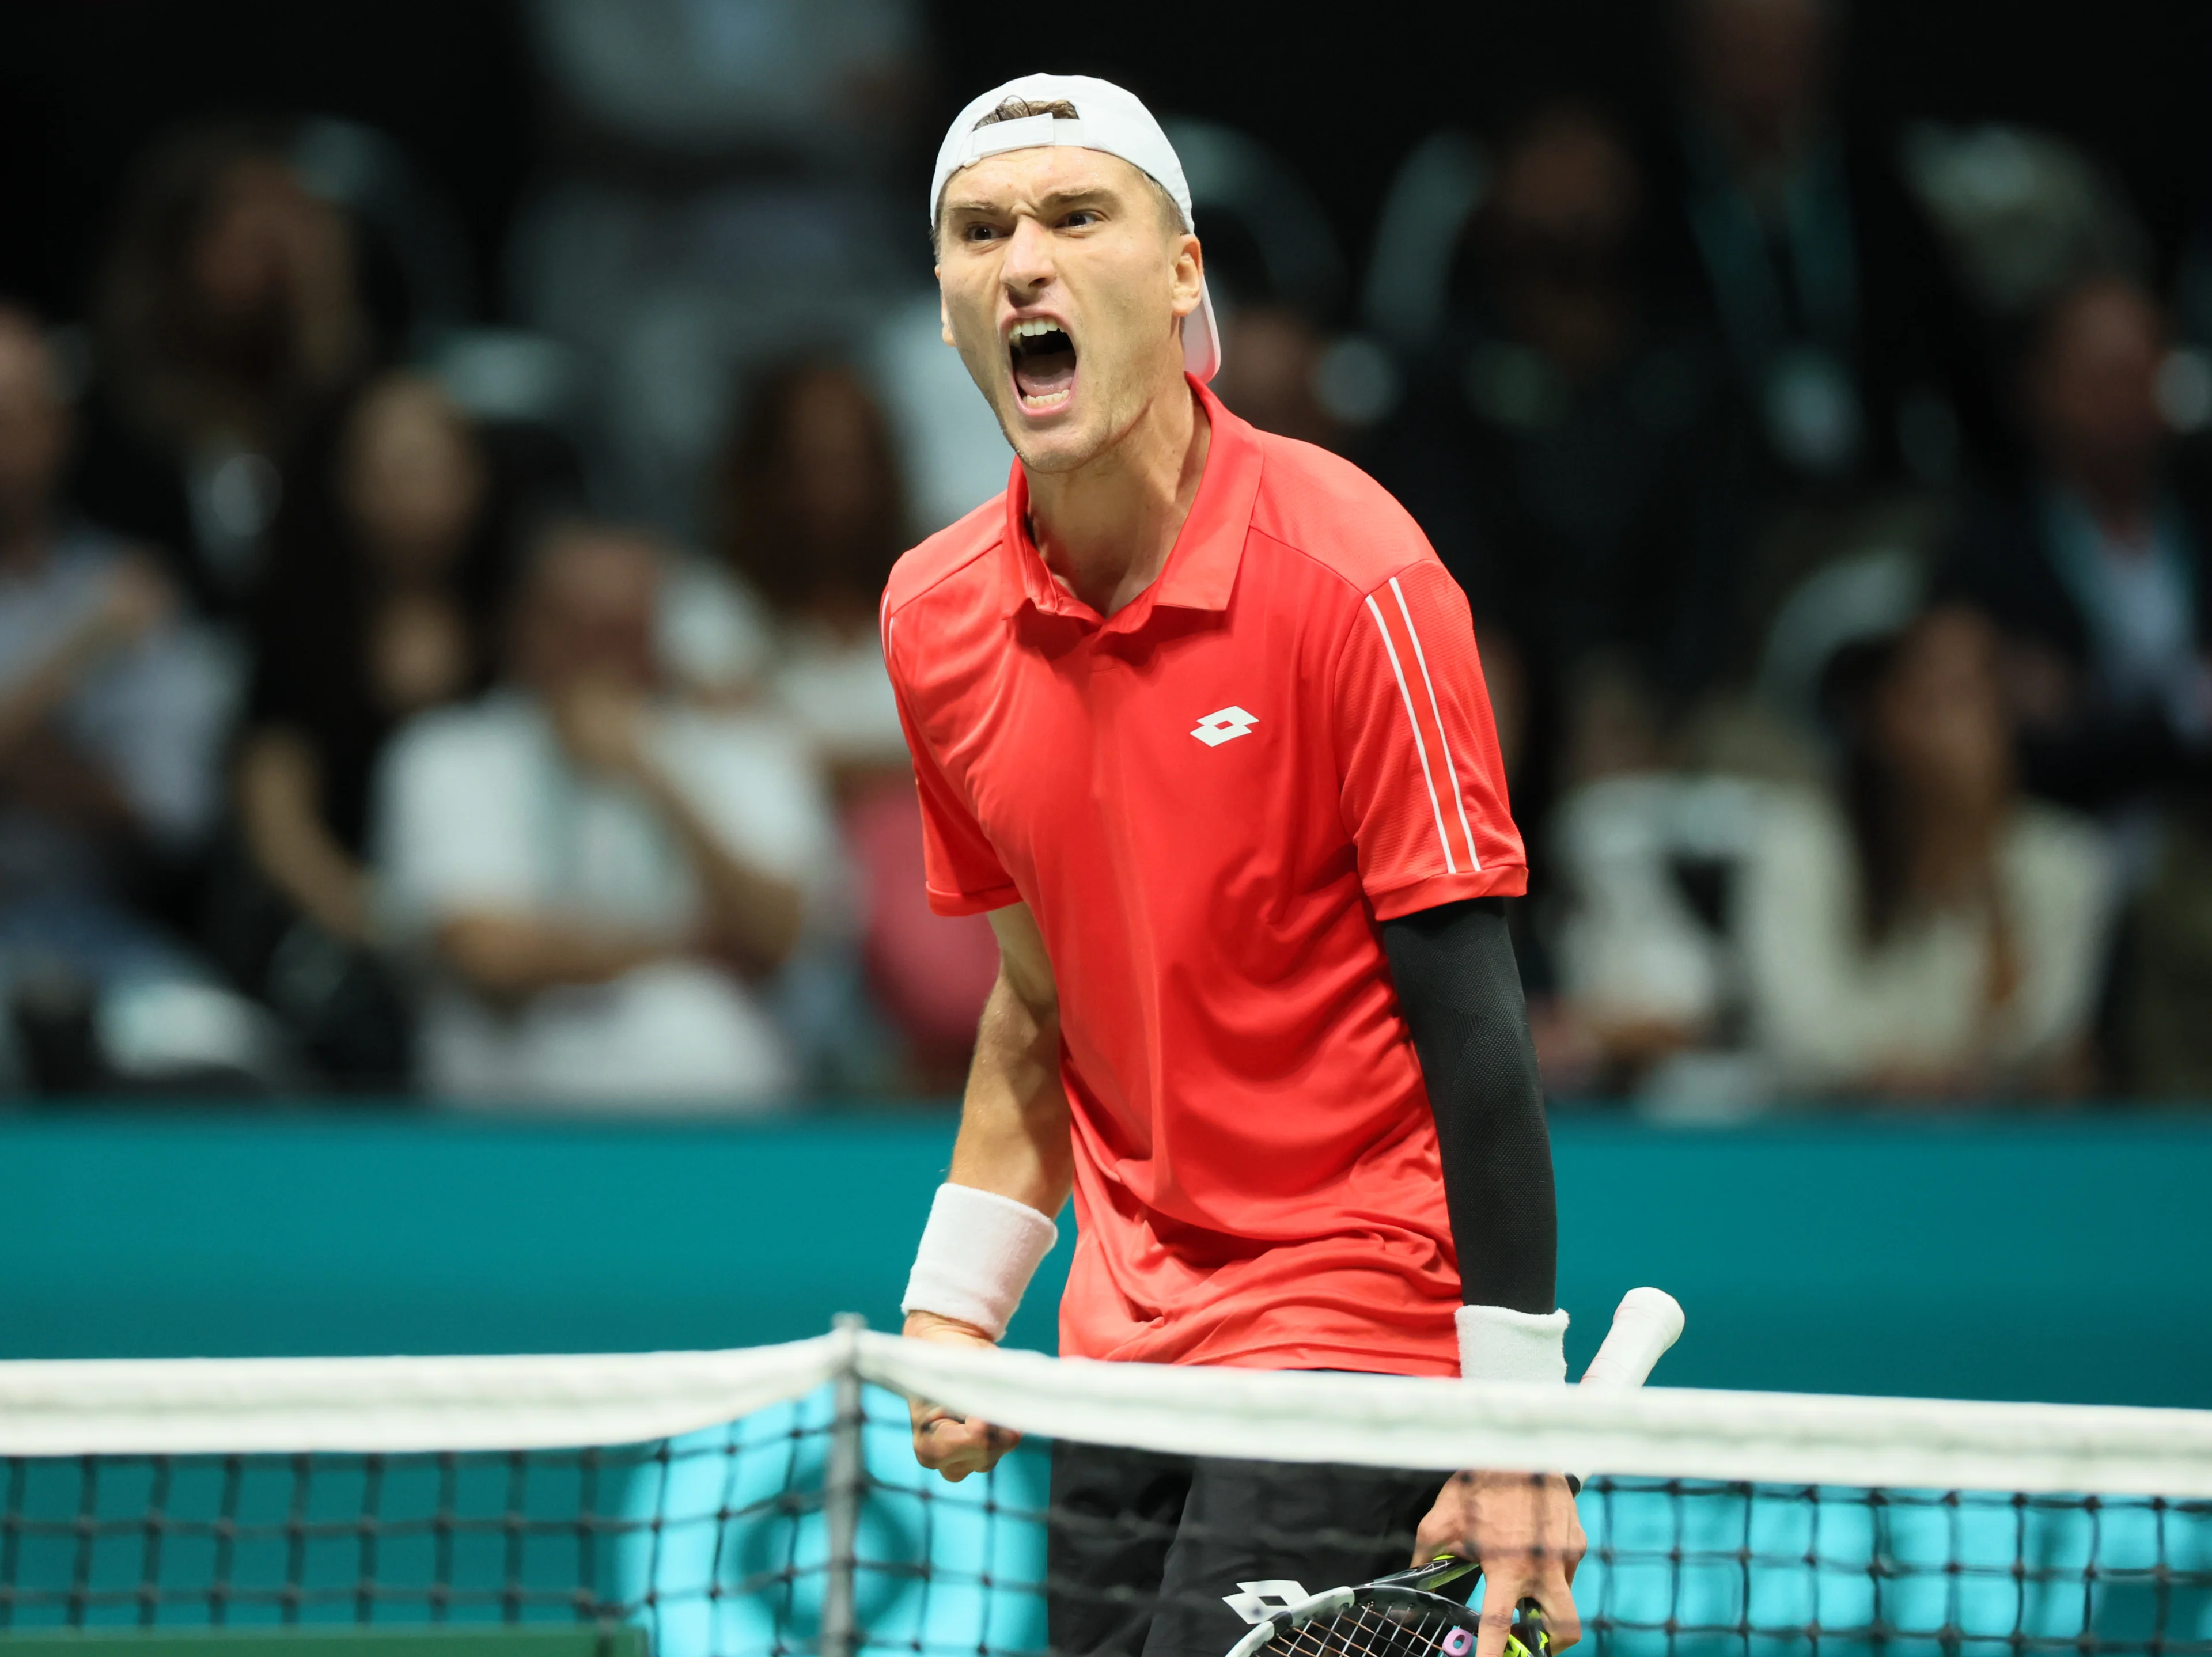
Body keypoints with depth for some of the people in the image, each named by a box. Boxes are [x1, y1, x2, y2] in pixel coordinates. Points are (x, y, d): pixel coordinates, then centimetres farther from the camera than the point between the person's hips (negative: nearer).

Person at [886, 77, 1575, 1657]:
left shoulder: (1351, 579, -14)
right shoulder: (936, 619, 5)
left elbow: (1472, 1023, -15)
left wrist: (1517, 1436, -18)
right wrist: (955, 1305, 9)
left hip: (1360, 1334, -6)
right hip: (1125, 1343, 6)